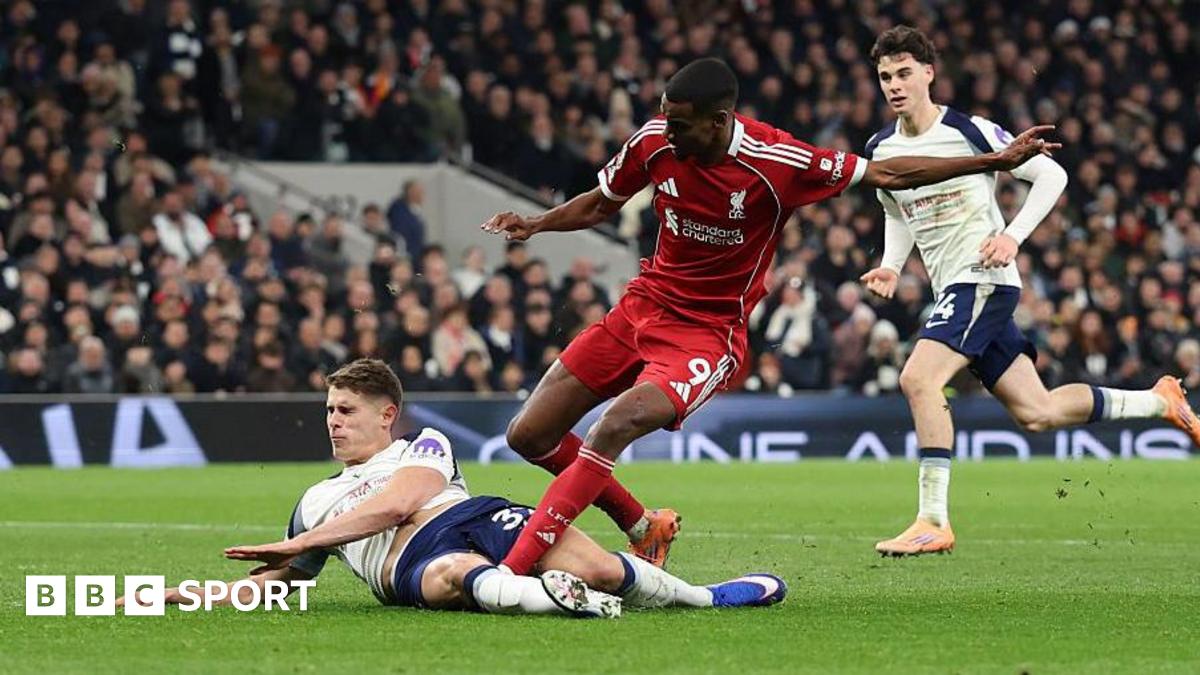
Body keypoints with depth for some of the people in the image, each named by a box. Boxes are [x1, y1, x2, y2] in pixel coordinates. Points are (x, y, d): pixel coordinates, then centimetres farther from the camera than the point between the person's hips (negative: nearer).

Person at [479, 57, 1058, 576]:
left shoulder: (778, 163, -19)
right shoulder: (654, 143, -8)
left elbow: (887, 174, -8)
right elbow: (599, 206, 12)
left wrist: (997, 162, -9)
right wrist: (533, 225, -6)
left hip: (709, 330, -6)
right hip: (643, 304, 6)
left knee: (617, 424, -31)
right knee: (529, 436, 2)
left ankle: (512, 567, -28)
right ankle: (642, 527, 23)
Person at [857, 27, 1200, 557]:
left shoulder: (971, 131, -10)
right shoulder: (879, 151, 9)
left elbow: (1051, 175, -4)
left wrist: (1012, 236, -15)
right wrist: (891, 267, 8)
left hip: (984, 279, -7)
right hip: (953, 289, 7)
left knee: (918, 378, -25)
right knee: (1036, 412, 9)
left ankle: (933, 522, -22)